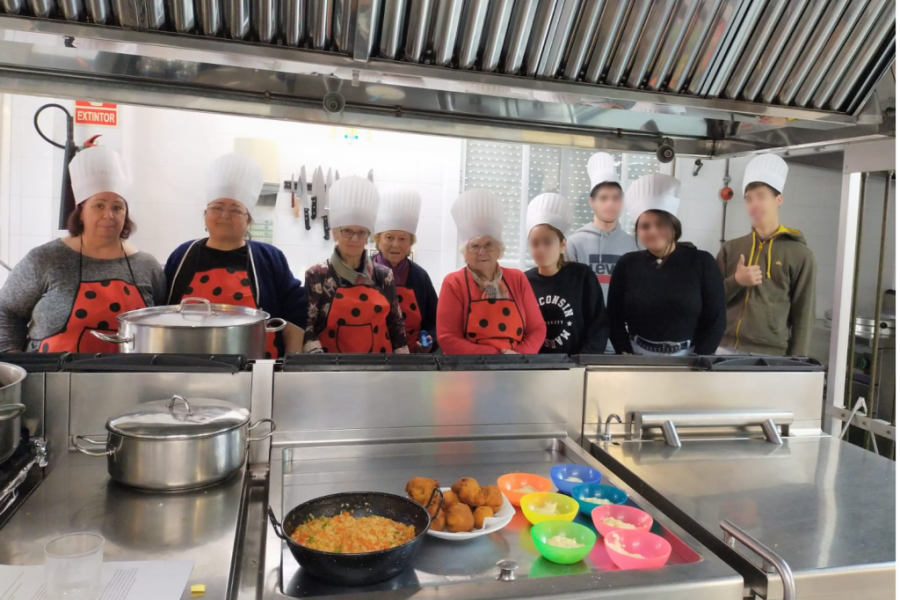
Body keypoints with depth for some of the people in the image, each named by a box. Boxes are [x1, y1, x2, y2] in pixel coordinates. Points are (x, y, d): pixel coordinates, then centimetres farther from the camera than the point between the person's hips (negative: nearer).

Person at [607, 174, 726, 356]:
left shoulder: (702, 262, -3)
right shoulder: (627, 264, -1)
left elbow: (715, 320, -4)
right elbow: (614, 318, 1)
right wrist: (627, 356, -8)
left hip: (686, 359, 0)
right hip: (637, 359, 1)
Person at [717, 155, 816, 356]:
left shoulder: (800, 255, 1)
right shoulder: (730, 249, 9)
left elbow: (803, 316, 1)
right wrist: (736, 281, -9)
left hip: (770, 356, -2)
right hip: (726, 350, 3)